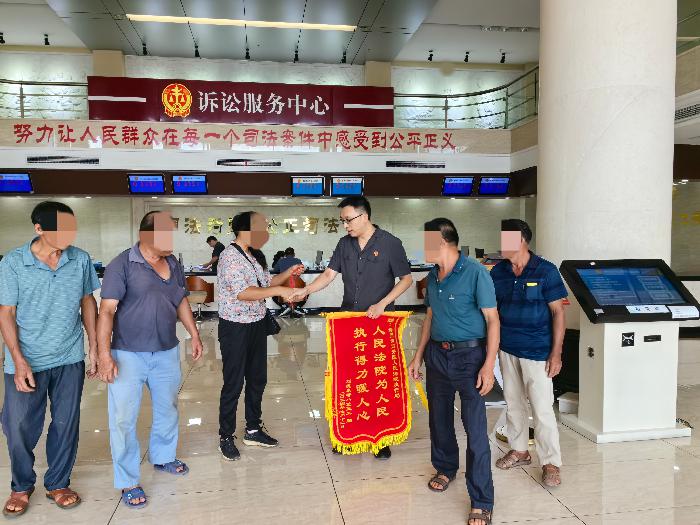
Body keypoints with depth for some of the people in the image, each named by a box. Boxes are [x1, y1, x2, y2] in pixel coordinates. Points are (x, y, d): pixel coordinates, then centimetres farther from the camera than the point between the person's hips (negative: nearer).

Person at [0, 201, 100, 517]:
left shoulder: (80, 260, -5)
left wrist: (94, 347, 5)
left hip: (70, 360, 2)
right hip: (26, 361, -2)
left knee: (66, 425, 11)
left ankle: (58, 484, 32)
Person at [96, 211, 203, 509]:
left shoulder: (174, 265, 6)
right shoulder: (122, 265, -12)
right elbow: (107, 310, -15)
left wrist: (194, 335, 15)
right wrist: (104, 353, -21)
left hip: (167, 353, 6)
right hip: (128, 355, -5)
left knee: (168, 408, 19)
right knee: (124, 418, 1)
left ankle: (163, 457, 41)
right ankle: (128, 482, 17)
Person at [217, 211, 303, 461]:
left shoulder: (254, 256, 9)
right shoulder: (230, 256, -18)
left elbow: (265, 283, 17)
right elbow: (242, 293, -27)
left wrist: (288, 273, 3)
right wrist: (279, 291, -30)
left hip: (257, 325, 9)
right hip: (235, 328, -8)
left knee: (257, 379, 16)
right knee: (233, 383, 2)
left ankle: (253, 429, 31)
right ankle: (226, 436, 19)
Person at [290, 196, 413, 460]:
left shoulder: (390, 243, -9)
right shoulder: (345, 244, 5)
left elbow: (406, 279, -6)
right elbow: (330, 273, 1)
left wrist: (382, 304, -17)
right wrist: (306, 290, -16)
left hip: (379, 322, -4)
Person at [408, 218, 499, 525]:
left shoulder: (475, 273, -14)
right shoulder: (432, 277, 7)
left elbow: (492, 319, -14)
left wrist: (489, 365, -20)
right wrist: (419, 356, 14)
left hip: (468, 355, -7)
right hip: (436, 354, 7)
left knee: (475, 428, -3)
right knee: (439, 417, 19)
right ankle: (446, 468, 43)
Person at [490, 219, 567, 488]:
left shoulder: (545, 271, -12)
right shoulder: (498, 272, 1)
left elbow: (558, 312, -10)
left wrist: (556, 353, -13)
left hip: (537, 352, -5)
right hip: (507, 349, 5)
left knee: (542, 409, -1)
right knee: (513, 403, 17)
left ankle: (551, 463, 16)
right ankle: (519, 450, 34)